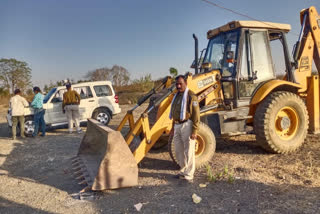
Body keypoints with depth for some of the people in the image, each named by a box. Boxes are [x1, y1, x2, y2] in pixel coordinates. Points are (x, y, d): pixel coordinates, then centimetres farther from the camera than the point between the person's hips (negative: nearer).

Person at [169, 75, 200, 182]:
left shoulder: (191, 96, -12)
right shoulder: (176, 96, 15)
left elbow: (196, 115, -16)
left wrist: (194, 131, -20)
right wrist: (173, 126, 23)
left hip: (187, 126, -9)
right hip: (177, 126, 9)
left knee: (188, 152, -1)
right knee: (179, 151, 17)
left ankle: (188, 176, 10)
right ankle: (183, 170, 34)